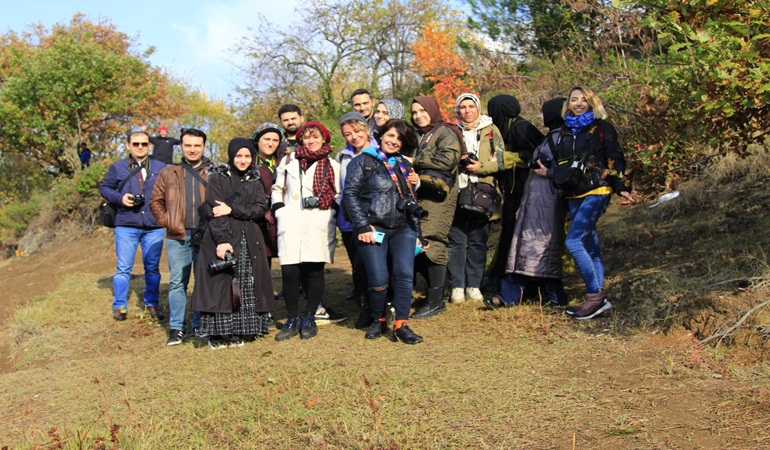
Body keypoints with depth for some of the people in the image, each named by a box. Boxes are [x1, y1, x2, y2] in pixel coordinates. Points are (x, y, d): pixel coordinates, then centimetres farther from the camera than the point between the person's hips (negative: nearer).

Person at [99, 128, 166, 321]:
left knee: (152, 268, 9)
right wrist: (119, 198, -8)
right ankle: (119, 305, 12)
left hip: (154, 227, 1)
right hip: (126, 226, -1)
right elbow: (104, 187, 10)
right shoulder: (117, 167, 6)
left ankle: (152, 304, 21)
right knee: (123, 267, 1)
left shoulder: (161, 168, 7)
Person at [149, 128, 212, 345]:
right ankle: (176, 328, 11)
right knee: (177, 282, 4)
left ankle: (200, 325, 17)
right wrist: (165, 221, 2)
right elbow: (156, 201, 15)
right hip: (177, 237, 1)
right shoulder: (168, 173, 10)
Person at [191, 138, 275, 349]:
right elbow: (214, 212, -9)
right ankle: (218, 335, 1)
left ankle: (238, 332, 9)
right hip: (222, 238, -4)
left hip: (249, 242, 4)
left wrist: (232, 209, -13)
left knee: (246, 287, 2)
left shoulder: (254, 181, 14)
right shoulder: (218, 178, 2)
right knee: (221, 286, -5)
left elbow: (260, 209, 0)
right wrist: (222, 240, -20)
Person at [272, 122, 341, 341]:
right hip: (291, 222, 1)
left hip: (319, 222, -1)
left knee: (315, 269, -4)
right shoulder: (288, 161, 17)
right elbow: (277, 189, 21)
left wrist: (329, 206, -4)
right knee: (289, 271, -5)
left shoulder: (332, 166, 15)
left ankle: (309, 318, 8)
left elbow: (339, 195, 16)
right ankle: (292, 319, 7)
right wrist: (279, 211, 6)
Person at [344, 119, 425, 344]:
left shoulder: (404, 165, 19)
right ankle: (378, 321, 17)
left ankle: (401, 325, -4)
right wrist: (362, 225, -11)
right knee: (378, 280, -6)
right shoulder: (363, 161, 3)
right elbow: (350, 193, -5)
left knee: (405, 274, -11)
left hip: (404, 229, 4)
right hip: (373, 228, -4)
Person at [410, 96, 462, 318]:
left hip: (437, 196, -8)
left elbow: (448, 158, -17)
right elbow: (411, 162, 27)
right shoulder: (419, 135, 23)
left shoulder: (445, 133, -2)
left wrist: (418, 160, -9)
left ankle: (436, 300, -4)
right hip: (420, 196, 8)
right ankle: (435, 289, 20)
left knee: (431, 245, -11)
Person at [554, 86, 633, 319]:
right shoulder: (566, 131, 16)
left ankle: (595, 295, -11)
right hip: (574, 195, 6)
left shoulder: (602, 128, 0)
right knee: (590, 246, 8)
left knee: (573, 241, -18)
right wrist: (549, 172, 4)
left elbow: (615, 159, -4)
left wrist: (621, 188, -11)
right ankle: (598, 299, 14)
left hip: (596, 192, -6)